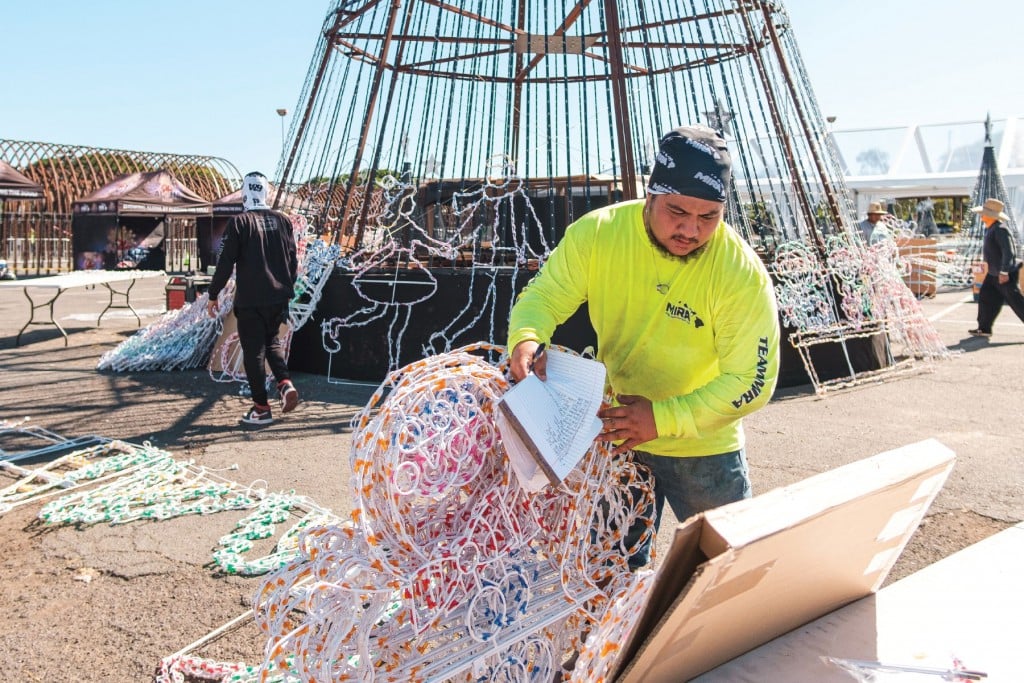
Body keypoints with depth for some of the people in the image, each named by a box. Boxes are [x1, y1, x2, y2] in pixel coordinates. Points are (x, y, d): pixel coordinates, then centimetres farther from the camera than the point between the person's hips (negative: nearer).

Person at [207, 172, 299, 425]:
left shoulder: (239, 223, -9)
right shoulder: (282, 220, 5)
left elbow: (226, 263, -9)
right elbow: (292, 259, 11)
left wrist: (213, 295, 1)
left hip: (250, 301, -5)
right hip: (279, 297, 5)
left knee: (254, 352, 4)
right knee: (272, 341, 23)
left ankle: (261, 408, 7)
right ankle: (285, 383, 0)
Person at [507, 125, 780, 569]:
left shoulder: (742, 275, -24)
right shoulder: (596, 233, -17)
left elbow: (751, 382, -22)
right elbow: (543, 295, -8)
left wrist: (662, 418, -33)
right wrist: (527, 338, -31)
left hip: (702, 449, -2)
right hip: (614, 435, 2)